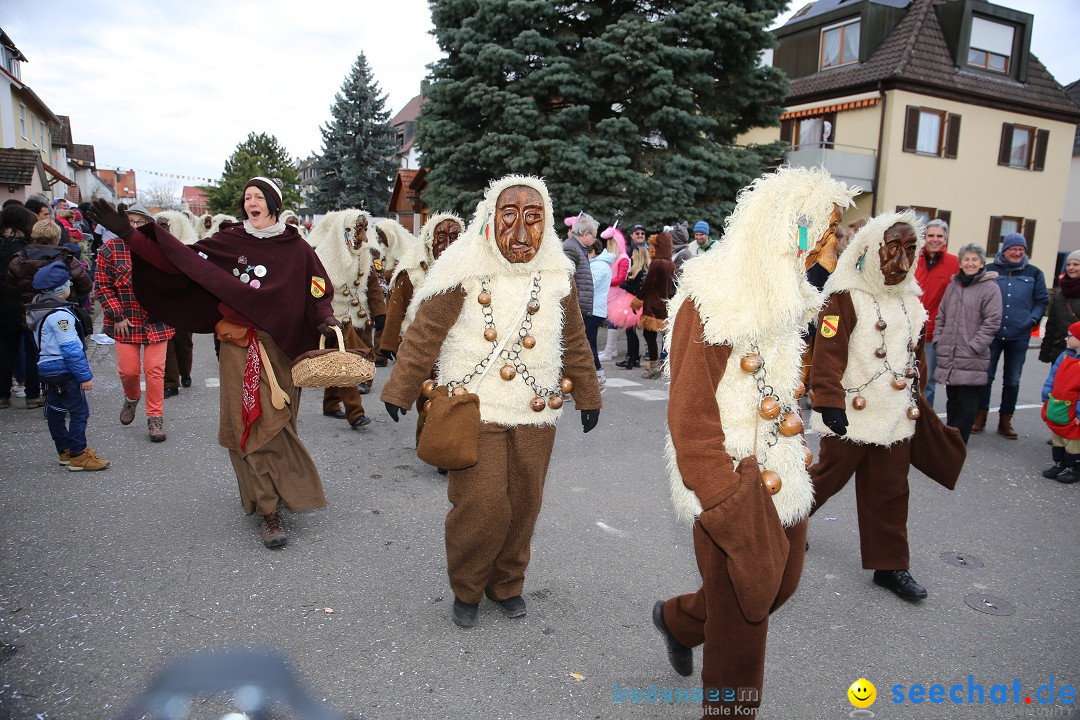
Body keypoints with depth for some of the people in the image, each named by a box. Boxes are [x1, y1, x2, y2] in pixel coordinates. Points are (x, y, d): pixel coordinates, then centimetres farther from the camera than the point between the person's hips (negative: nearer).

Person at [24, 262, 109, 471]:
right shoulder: (60, 314, -20)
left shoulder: (38, 310, 12)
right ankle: (78, 456, -1)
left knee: (55, 411, 16)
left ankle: (65, 451, 27)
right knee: (79, 411, -5)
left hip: (46, 368, 11)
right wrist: (85, 375, -18)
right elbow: (71, 348, -22)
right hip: (63, 370, -11)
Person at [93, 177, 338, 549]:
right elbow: (181, 261, 0)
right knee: (252, 425, -1)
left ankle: (267, 499, 24)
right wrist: (129, 233, -6)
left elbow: (320, 292, 2)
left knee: (272, 423, 4)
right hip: (238, 347, 1)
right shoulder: (228, 240, 5)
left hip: (278, 347, -1)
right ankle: (268, 510, 4)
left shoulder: (296, 248, 2)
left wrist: (326, 320, -17)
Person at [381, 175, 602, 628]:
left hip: (535, 412, 4)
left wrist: (587, 395, 18)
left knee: (523, 505, 9)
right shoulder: (464, 271, -8)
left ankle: (506, 583, 34)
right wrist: (399, 390, -5)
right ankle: (465, 589, 21)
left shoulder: (557, 275, 5)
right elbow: (424, 334, -6)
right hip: (475, 410, -3)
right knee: (480, 505, -6)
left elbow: (574, 342, 14)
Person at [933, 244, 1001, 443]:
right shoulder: (952, 286, 14)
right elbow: (941, 316, 20)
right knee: (952, 399, 14)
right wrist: (939, 340, 9)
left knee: (967, 402, -1)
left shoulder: (990, 288, -3)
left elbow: (992, 322, -8)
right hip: (948, 356, 5)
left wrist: (973, 346, -12)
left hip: (972, 359, -5)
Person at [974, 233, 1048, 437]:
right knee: (985, 376, 2)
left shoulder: (1034, 273, 7)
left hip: (1019, 336, 2)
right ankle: (980, 417, 14)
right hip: (991, 334, -2)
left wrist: (1034, 318, -5)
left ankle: (1005, 421, 19)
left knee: (1012, 381, 9)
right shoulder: (990, 270, 2)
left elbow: (1041, 301, 12)